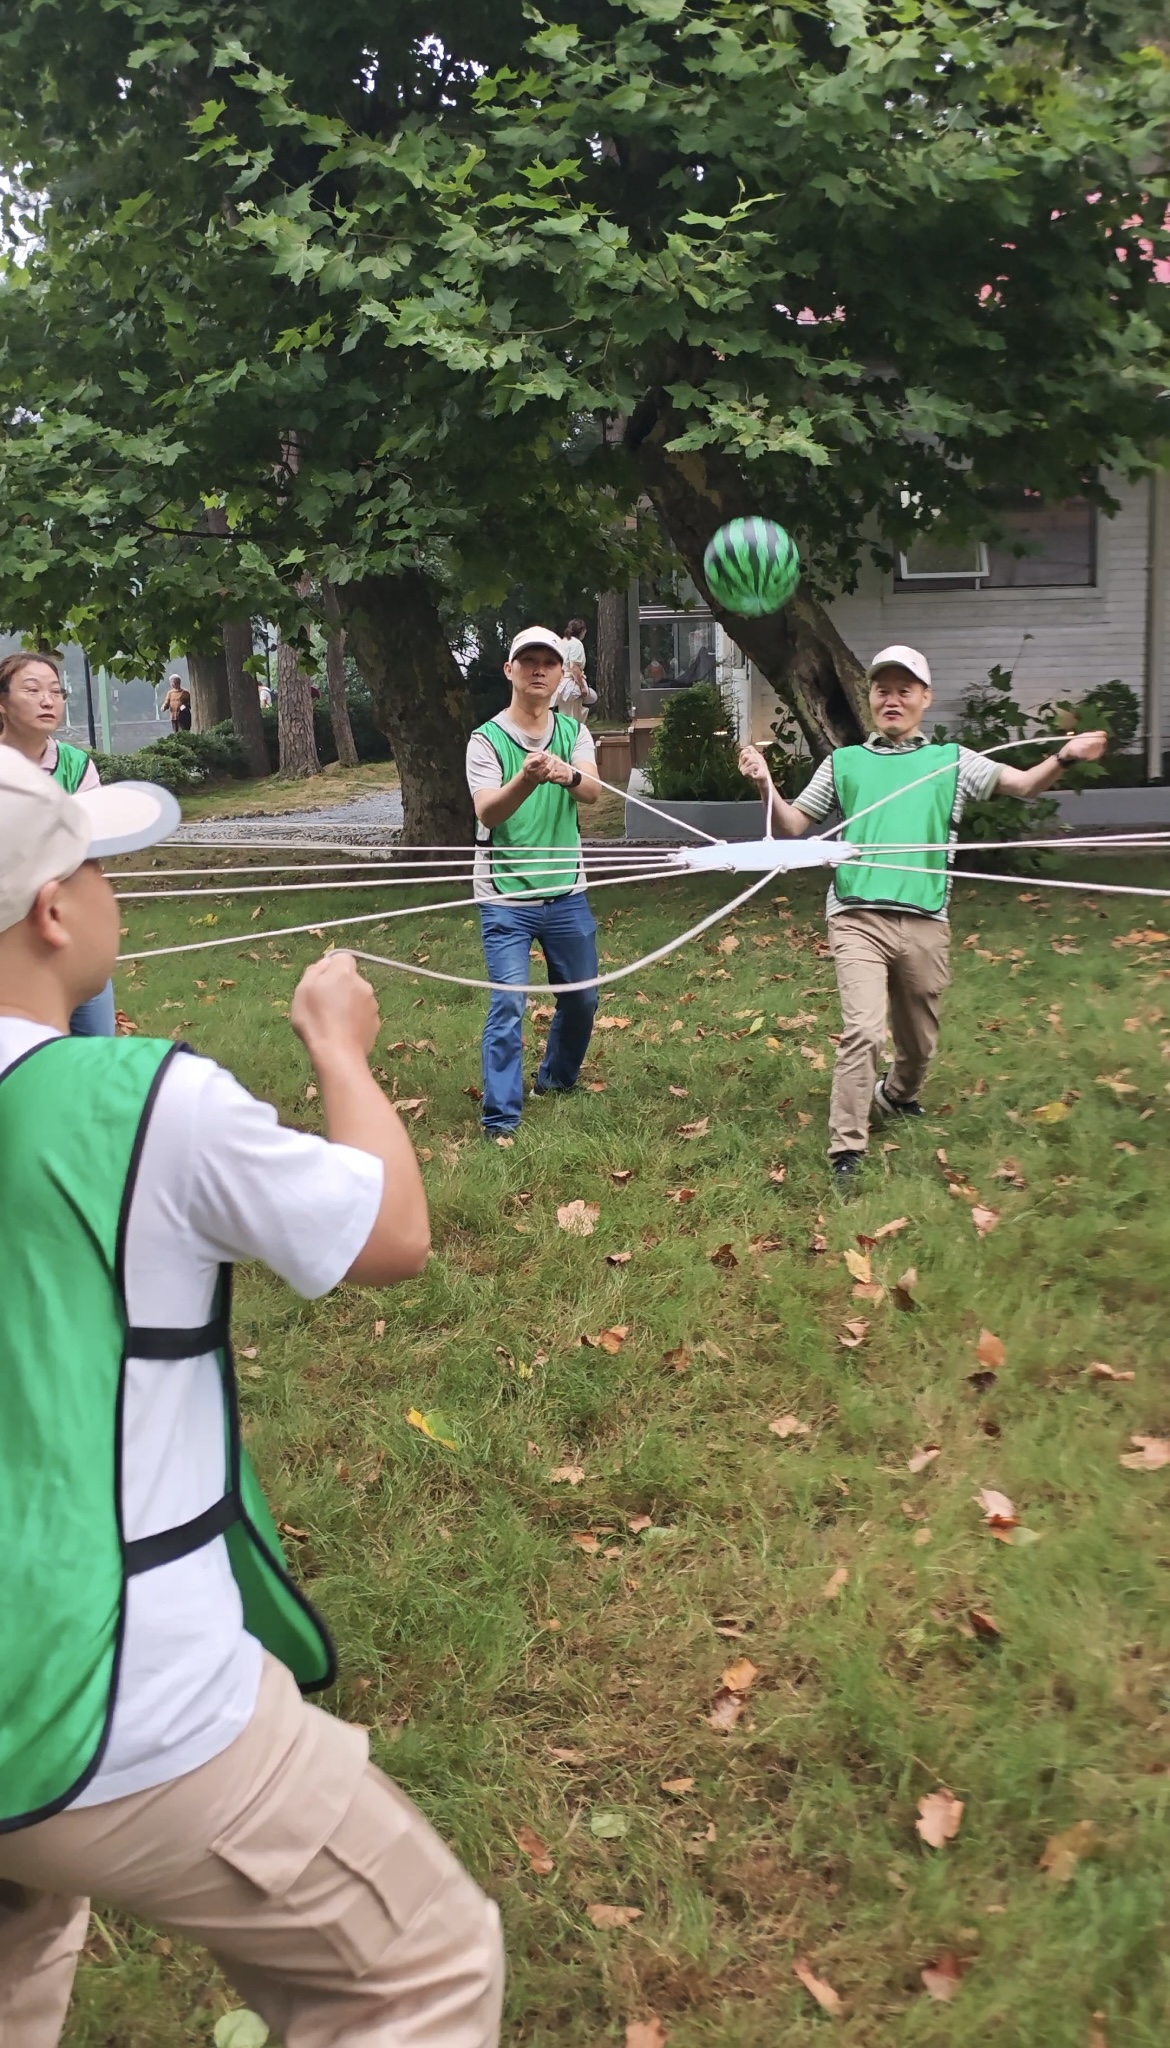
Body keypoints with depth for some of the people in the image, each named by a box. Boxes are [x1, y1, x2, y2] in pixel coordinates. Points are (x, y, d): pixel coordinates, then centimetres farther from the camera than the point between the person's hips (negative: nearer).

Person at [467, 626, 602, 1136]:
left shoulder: (574, 733, 3)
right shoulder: (487, 739, -8)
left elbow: (593, 792, -15)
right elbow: (487, 812, -21)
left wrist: (569, 775, -38)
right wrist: (526, 779, -41)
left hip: (566, 892, 4)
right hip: (506, 895, -4)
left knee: (582, 996, 16)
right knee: (508, 1004, -9)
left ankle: (557, 1079, 41)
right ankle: (500, 1118, -1)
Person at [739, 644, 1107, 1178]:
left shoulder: (951, 762, 13)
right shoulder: (843, 763, 14)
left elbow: (1023, 784, 5)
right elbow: (792, 825, 15)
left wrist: (1063, 758, -14)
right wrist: (766, 785, -3)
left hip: (924, 921, 2)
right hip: (858, 917, -2)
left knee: (919, 1038, 14)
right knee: (862, 1030, -17)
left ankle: (898, 1095, 46)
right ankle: (846, 1150, -10)